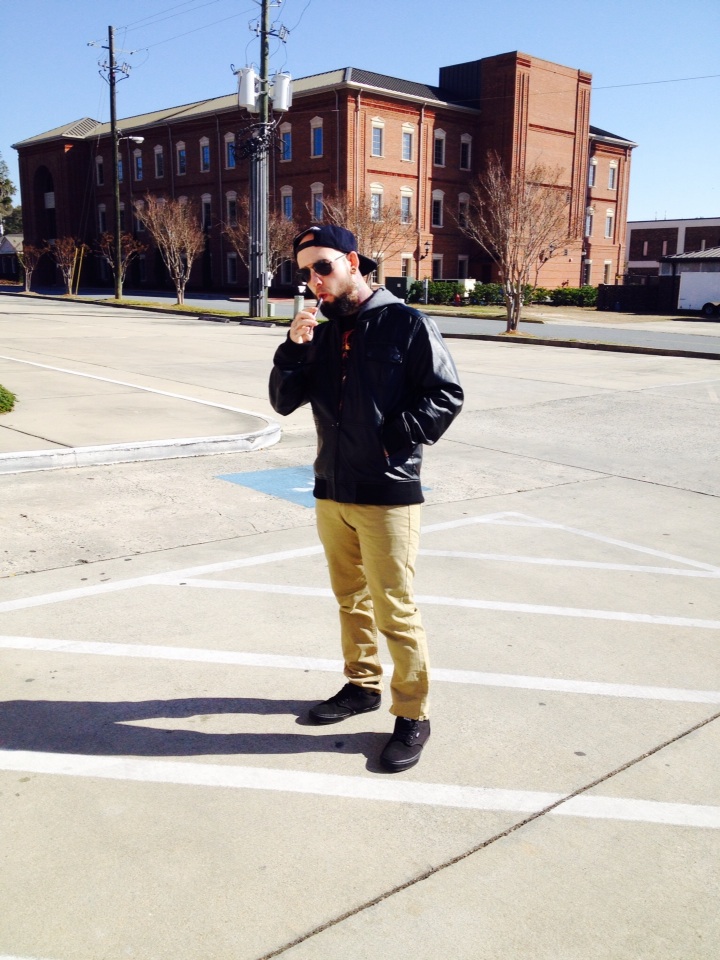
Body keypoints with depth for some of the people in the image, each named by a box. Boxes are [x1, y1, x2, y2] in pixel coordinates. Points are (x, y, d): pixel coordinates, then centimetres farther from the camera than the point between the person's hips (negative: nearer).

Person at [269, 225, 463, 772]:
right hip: (332, 492, 6)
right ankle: (362, 685, 36)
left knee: (394, 611, -2)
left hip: (388, 495, -6)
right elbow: (284, 402, 6)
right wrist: (295, 349, -8)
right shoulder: (321, 332, 11)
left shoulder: (406, 325, -6)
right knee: (350, 600, 18)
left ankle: (413, 716, 13)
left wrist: (395, 439, -14)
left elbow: (447, 395, -8)